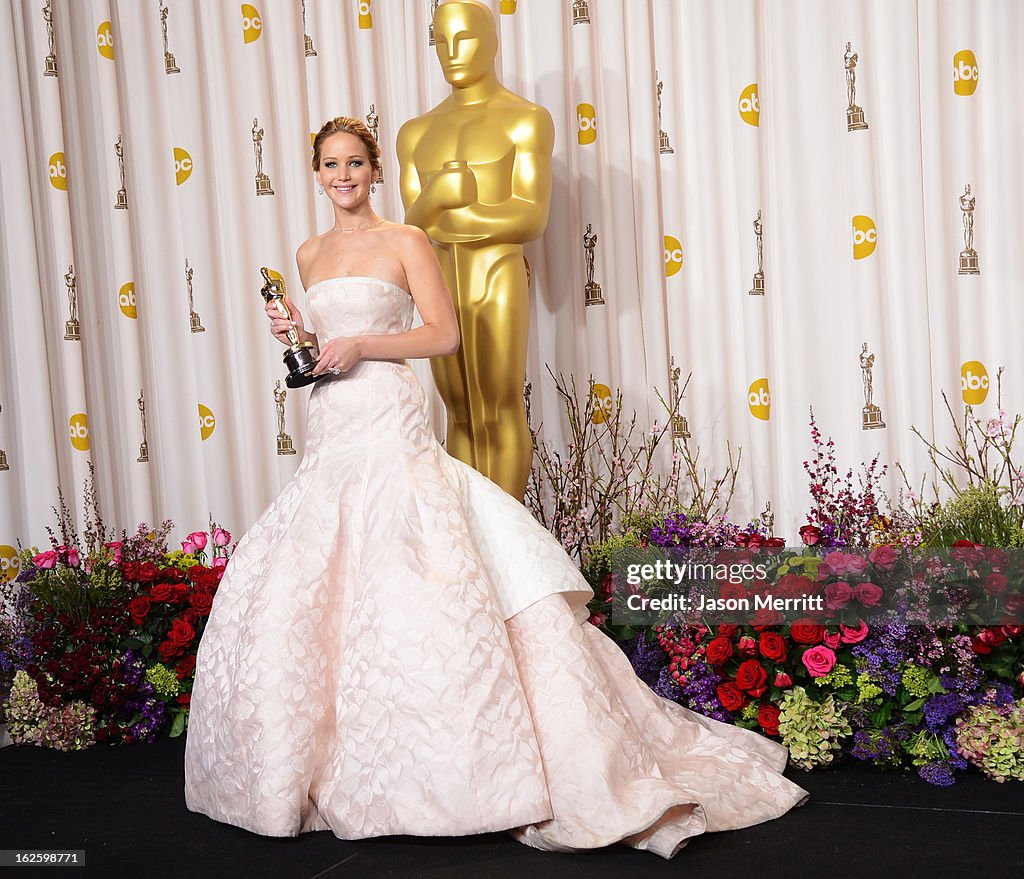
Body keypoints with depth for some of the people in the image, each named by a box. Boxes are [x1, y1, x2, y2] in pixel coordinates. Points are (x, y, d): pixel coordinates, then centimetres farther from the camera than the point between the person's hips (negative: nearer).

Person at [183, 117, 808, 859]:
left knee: (400, 587, -14)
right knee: (313, 591, 4)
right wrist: (300, 337, 7)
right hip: (332, 433, 6)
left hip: (391, 428, -6)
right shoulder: (311, 255, 19)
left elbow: (445, 334, -5)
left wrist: (363, 345, -12)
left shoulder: (404, 242, 1)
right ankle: (328, 765, 16)